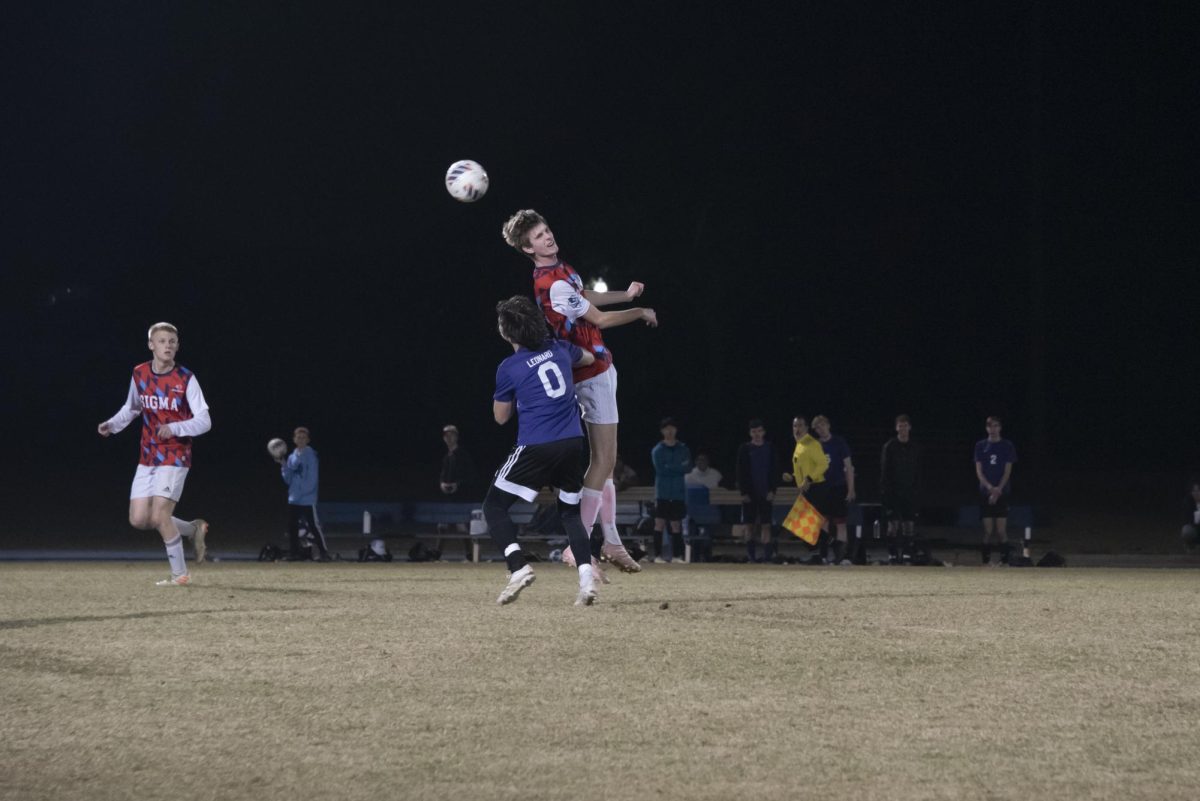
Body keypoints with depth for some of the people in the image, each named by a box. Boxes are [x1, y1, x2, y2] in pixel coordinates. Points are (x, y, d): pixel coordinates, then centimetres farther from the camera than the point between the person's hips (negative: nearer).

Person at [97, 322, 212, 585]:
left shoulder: (185, 379, -10)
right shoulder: (139, 374, 4)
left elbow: (204, 421, -14)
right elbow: (131, 408, 22)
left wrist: (175, 428, -30)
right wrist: (112, 425, 4)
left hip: (175, 457, -6)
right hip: (148, 459, 6)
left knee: (159, 515, -16)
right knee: (139, 519, 0)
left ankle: (180, 574, 0)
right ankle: (194, 529, 22)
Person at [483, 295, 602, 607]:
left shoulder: (509, 368, -6)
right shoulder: (558, 348, 9)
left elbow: (501, 417, 7)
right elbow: (589, 358, 32)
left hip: (535, 448, -5)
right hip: (573, 443, 5)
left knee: (494, 506, 6)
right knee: (570, 512, 19)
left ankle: (518, 566, -15)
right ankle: (587, 578, -2)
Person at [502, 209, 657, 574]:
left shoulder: (562, 269, 8)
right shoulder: (554, 285, -24)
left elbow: (586, 297, 28)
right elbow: (599, 319, -15)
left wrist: (625, 295, 15)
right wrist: (641, 313, 0)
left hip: (598, 369, 10)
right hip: (592, 375, -10)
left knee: (605, 460, 12)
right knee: (603, 460, -10)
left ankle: (611, 541, 17)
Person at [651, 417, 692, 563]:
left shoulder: (683, 449, 11)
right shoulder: (657, 450, 3)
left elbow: (688, 467, 2)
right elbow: (660, 469, -9)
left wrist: (670, 468, -9)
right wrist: (679, 467, -7)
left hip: (678, 492, 2)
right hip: (662, 492, -2)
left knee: (676, 524, 2)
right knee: (660, 523, -7)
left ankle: (676, 555, 5)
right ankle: (658, 555, -5)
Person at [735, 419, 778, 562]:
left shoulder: (769, 448, 6)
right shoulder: (744, 449, 3)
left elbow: (773, 471, 5)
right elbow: (741, 472, 1)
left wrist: (772, 490, -4)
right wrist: (744, 492, -7)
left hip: (765, 493, 0)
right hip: (749, 492, 0)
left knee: (766, 525, -4)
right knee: (750, 525, 1)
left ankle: (767, 555, -5)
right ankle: (751, 555, 4)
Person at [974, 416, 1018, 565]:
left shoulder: (1007, 446, 4)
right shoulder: (980, 446, 7)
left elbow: (1007, 472, 0)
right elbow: (979, 471, 3)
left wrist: (998, 490, -12)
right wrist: (990, 487, -13)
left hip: (1002, 493, -1)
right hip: (985, 493, 1)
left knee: (1001, 530, -6)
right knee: (988, 530, -1)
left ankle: (1004, 561, -3)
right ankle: (986, 561, 4)